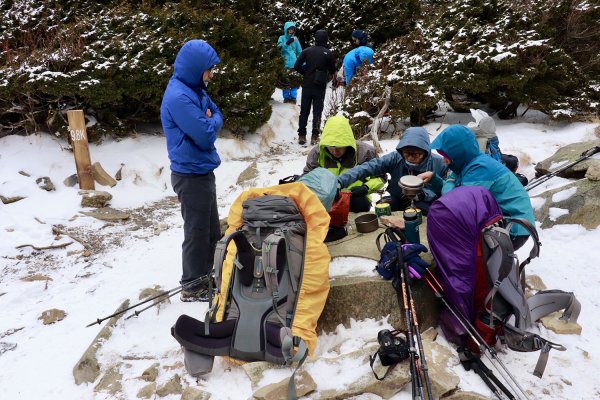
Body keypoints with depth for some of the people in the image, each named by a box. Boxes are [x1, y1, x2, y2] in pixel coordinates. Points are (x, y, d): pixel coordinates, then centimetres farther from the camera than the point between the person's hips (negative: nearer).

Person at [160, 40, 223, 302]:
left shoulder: (194, 89, 8)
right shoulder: (179, 97, -22)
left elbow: (217, 115, 12)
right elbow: (206, 137, -23)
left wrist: (210, 120, -8)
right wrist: (212, 122, -4)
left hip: (201, 171, 9)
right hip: (191, 175, -9)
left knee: (212, 230, 19)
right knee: (197, 233, 3)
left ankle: (209, 278, 35)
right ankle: (192, 288, 19)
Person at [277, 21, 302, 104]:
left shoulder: (295, 39, 10)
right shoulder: (282, 38, 3)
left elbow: (300, 52, 12)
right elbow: (279, 47, -14)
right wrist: (288, 42, -26)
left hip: (294, 64, 2)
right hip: (284, 64, -2)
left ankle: (293, 97, 10)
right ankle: (286, 97, 12)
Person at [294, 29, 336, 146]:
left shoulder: (307, 51, -3)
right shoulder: (329, 53, -6)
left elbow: (297, 66, -7)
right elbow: (332, 71, 1)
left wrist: (305, 73, 9)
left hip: (307, 86, 1)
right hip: (320, 87, -1)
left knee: (304, 111, 9)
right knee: (317, 112, 5)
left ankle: (301, 136, 10)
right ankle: (315, 137, 2)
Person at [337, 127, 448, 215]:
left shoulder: (439, 164, -13)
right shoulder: (395, 158, -13)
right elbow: (367, 167, -23)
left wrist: (422, 194, -27)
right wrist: (340, 181, -37)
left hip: (426, 204, -2)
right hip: (398, 201, 2)